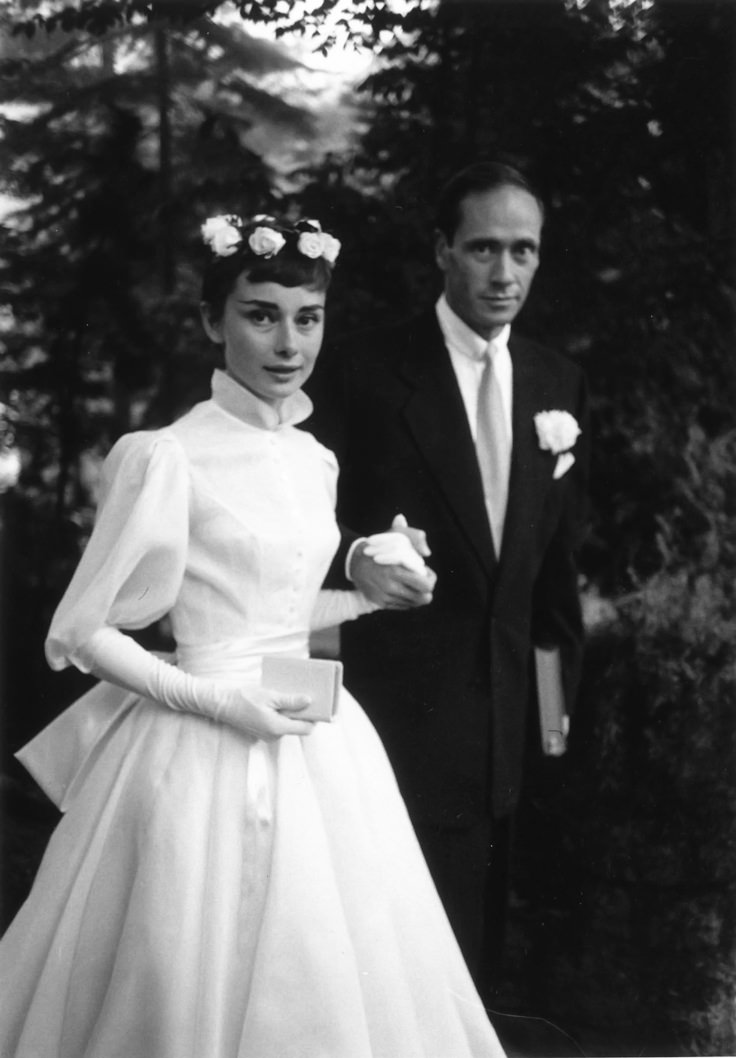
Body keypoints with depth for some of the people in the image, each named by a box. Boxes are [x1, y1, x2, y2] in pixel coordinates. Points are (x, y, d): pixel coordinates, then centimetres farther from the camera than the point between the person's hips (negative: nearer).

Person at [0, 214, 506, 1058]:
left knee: (329, 985, 12)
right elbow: (80, 634, -9)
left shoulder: (315, 461, 8)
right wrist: (214, 699, -16)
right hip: (210, 757, -7)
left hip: (313, 745, 7)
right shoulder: (167, 458, -13)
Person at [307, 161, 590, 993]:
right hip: (397, 705, -5)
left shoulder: (559, 384, 8)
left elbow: (556, 553, 14)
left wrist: (558, 694, 13)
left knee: (477, 949, 12)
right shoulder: (360, 373, -8)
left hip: (504, 716, 5)